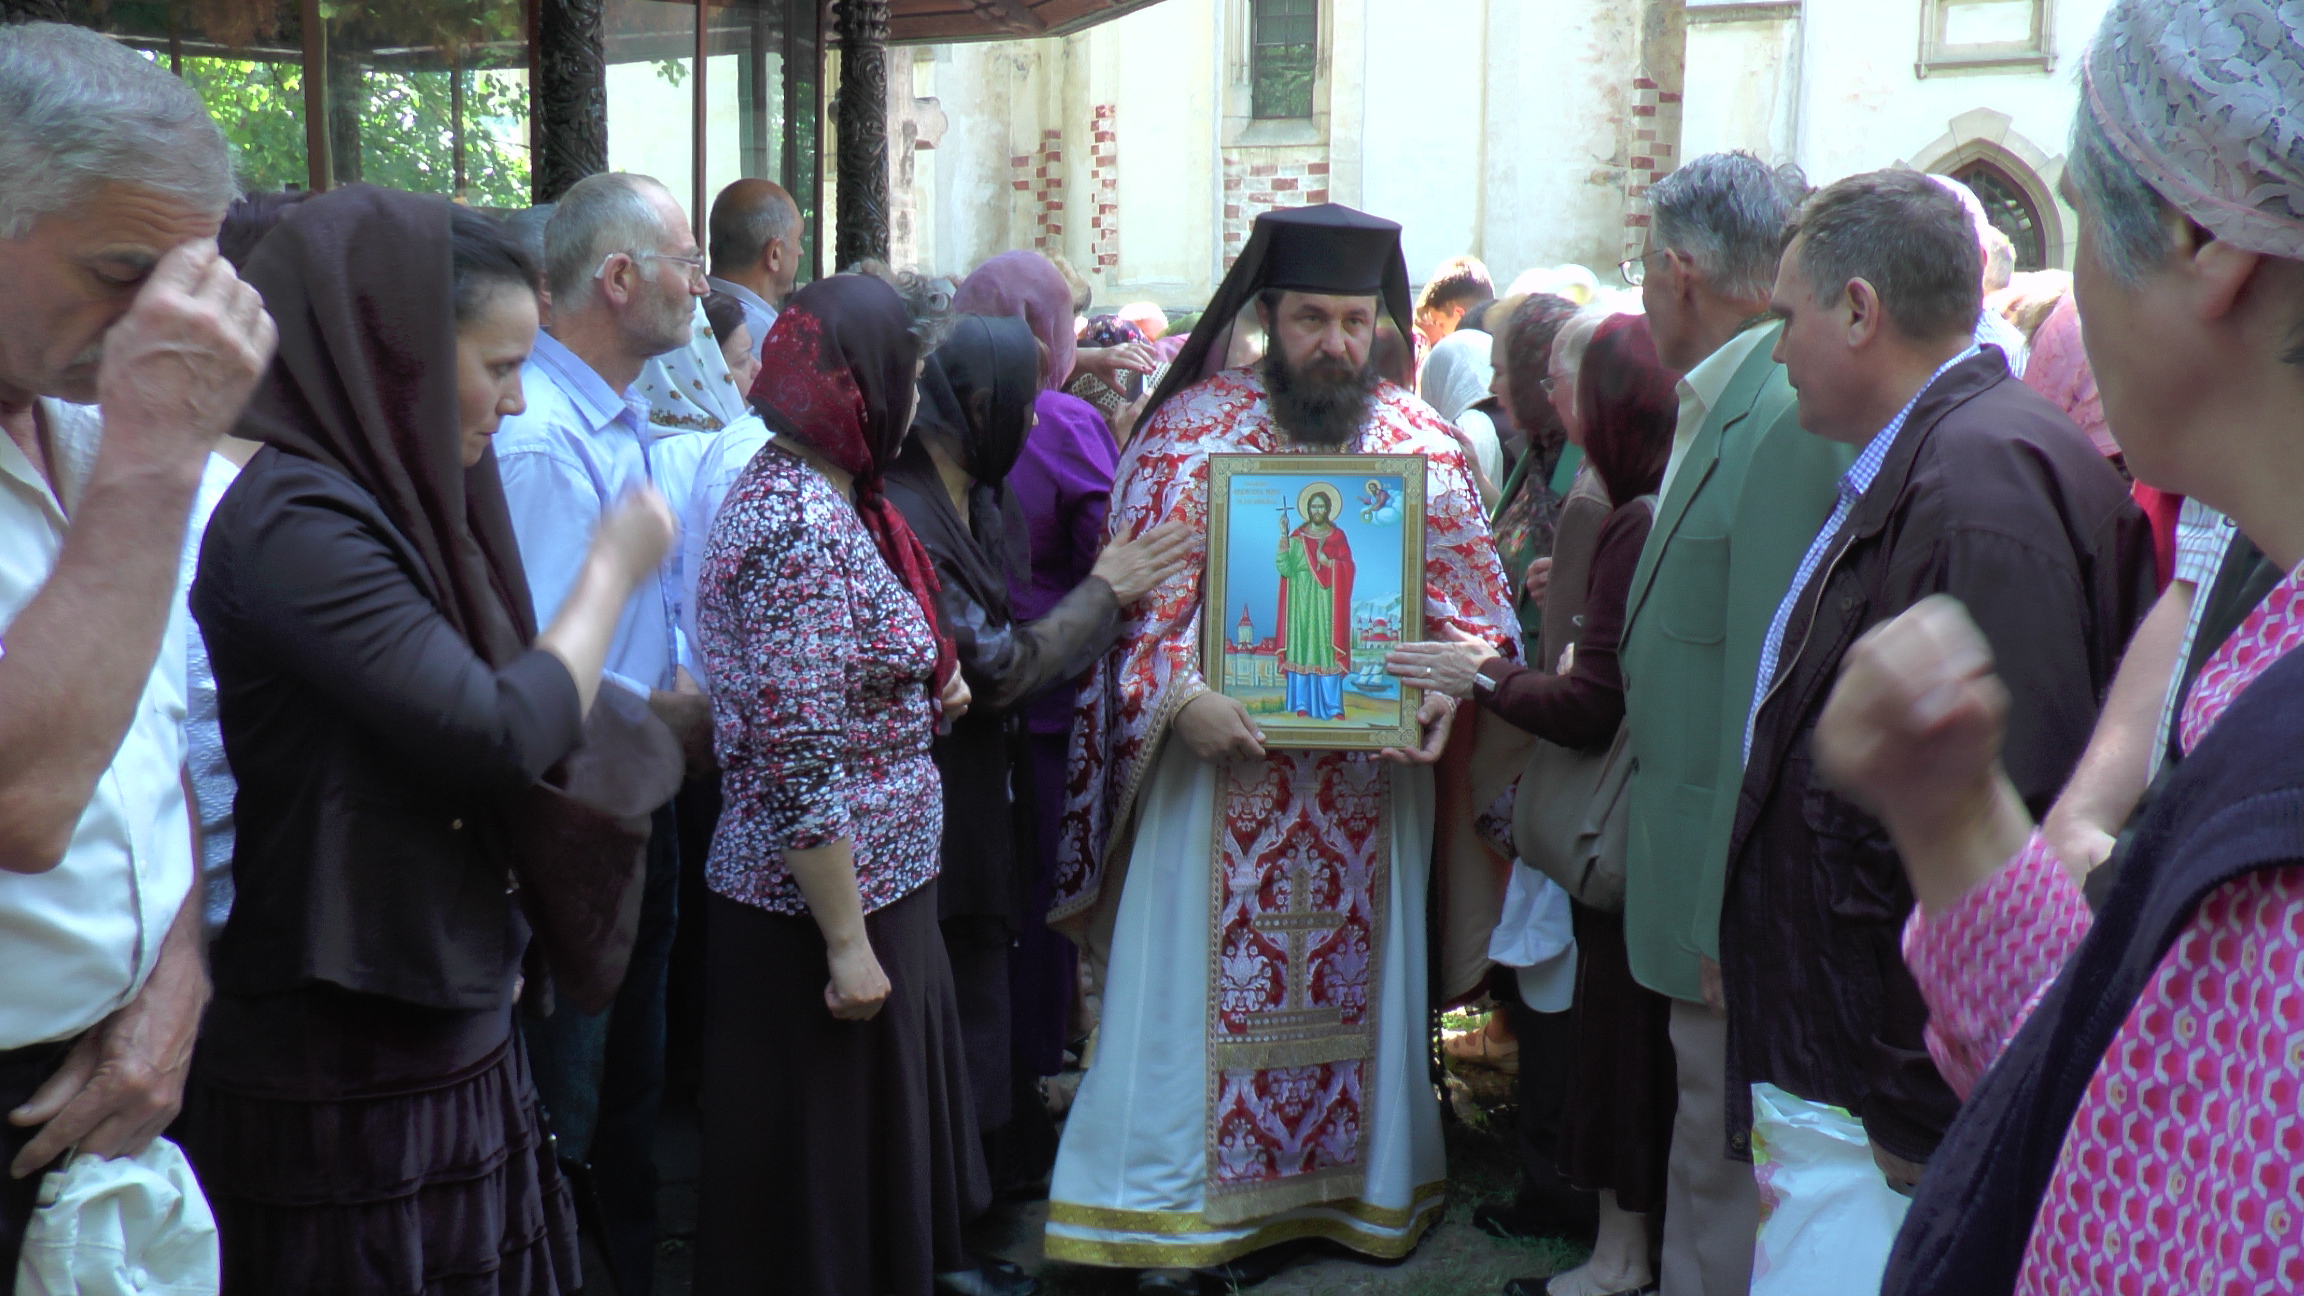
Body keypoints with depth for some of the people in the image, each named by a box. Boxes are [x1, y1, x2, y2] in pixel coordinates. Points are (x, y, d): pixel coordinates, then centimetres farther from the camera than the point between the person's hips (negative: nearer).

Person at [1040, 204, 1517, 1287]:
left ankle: (1358, 1186, 32)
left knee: (1359, 980, 13)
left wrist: (1447, 686, -12)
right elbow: (1139, 592, -7)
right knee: (1198, 982, 3)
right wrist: (1180, 692, -22)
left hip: (1374, 769, 3)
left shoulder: (1423, 440, 4)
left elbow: (1470, 595, 7)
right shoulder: (1191, 427, -3)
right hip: (1221, 757, -2)